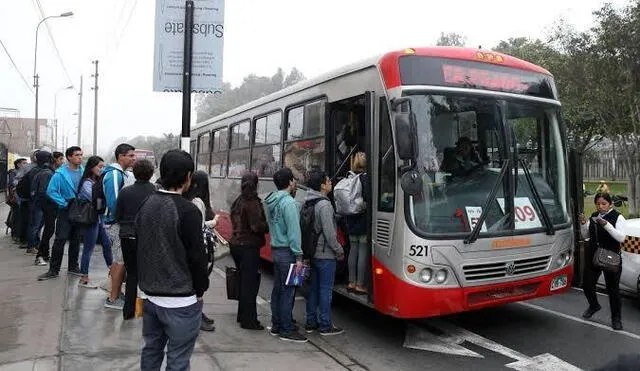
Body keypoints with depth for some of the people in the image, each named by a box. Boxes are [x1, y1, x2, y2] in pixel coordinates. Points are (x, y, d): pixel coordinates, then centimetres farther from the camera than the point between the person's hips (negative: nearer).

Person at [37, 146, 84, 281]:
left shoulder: (83, 171, 2)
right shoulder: (60, 174, -10)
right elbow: (51, 191, -11)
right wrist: (64, 203, -14)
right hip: (66, 210, -4)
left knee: (76, 240, 12)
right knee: (60, 240, -6)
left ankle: (73, 267, 24)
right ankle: (54, 270, 2)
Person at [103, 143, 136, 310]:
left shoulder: (121, 173, 14)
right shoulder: (114, 174, -17)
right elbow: (113, 202, -24)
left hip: (120, 223, 10)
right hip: (116, 223, -10)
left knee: (118, 260, 17)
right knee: (121, 261, -4)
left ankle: (116, 293, 28)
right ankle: (113, 299, 4)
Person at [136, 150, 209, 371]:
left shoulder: (146, 206, 5)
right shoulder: (188, 210, -19)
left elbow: (141, 247, 13)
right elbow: (197, 256, -16)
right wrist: (200, 289, -1)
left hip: (150, 295, 8)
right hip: (180, 300, -8)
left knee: (151, 351, 21)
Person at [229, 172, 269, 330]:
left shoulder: (238, 201, 11)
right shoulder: (252, 203, -16)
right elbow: (257, 226, -22)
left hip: (236, 244, 9)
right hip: (249, 247, -9)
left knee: (244, 281, 19)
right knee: (250, 282, -2)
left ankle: (242, 315, 29)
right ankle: (249, 320, 4)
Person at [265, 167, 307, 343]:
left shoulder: (272, 202, 12)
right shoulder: (288, 202, -17)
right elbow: (293, 231, -20)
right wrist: (298, 256, -18)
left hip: (275, 250, 9)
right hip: (287, 252, -9)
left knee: (278, 289, 15)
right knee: (288, 291, -2)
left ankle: (276, 325, 24)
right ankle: (287, 330, 4)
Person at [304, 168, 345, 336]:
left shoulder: (308, 203, 8)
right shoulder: (324, 205, -18)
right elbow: (329, 233, -20)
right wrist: (339, 251, -9)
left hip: (313, 253, 9)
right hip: (325, 255, -9)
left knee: (314, 288, 14)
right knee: (326, 290, 0)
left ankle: (311, 323, 22)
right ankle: (325, 325, 7)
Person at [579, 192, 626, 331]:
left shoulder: (617, 217, -7)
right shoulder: (593, 216, 8)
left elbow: (621, 238, -19)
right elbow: (585, 235, 12)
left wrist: (606, 225, -29)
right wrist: (583, 224, -6)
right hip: (592, 257, 5)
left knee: (613, 288, 2)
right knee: (587, 284, 8)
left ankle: (616, 318, 16)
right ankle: (594, 306, 37)